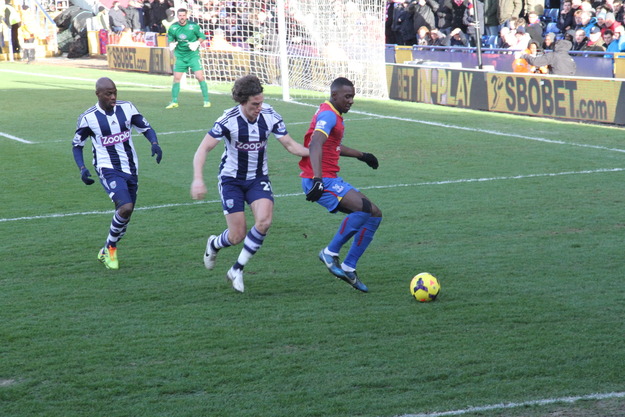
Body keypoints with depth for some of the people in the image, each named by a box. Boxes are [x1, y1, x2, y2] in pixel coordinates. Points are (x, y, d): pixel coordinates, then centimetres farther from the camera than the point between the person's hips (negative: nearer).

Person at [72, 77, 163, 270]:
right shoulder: (88, 118, -8)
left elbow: (145, 127, 9)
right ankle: (110, 248, -2)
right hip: (108, 169, -5)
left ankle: (107, 251, 31)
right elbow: (77, 144, 4)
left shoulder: (127, 108, -1)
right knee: (125, 207, -23)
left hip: (130, 168, 5)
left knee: (125, 214, 10)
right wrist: (82, 168, -10)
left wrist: (154, 143, -12)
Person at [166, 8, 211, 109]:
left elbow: (202, 36, 2)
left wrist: (197, 43, -15)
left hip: (193, 54, -2)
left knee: (199, 77, -11)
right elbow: (170, 39, 10)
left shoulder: (193, 26, -9)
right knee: (176, 78, 0)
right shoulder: (173, 28, -3)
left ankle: (206, 100, -1)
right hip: (180, 56, 2)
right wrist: (171, 44, -12)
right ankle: (174, 101, 12)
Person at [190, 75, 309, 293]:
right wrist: (198, 179, -36)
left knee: (264, 221, -22)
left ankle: (237, 270, -3)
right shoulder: (228, 120, -22)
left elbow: (290, 144, -4)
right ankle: (214, 244, 33)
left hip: (258, 179, 3)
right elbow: (203, 149, -21)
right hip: (231, 180, -3)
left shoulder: (270, 116, -12)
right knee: (238, 235, -6)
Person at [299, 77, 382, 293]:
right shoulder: (328, 115, -14)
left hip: (331, 179, 11)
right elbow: (315, 145, -31)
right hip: (322, 181, -10)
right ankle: (330, 253, -15)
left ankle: (349, 267, 6)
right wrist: (317, 179, -43)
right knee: (363, 207, -28)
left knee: (374, 215, 5)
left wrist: (361, 155, 48)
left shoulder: (333, 115, 19)